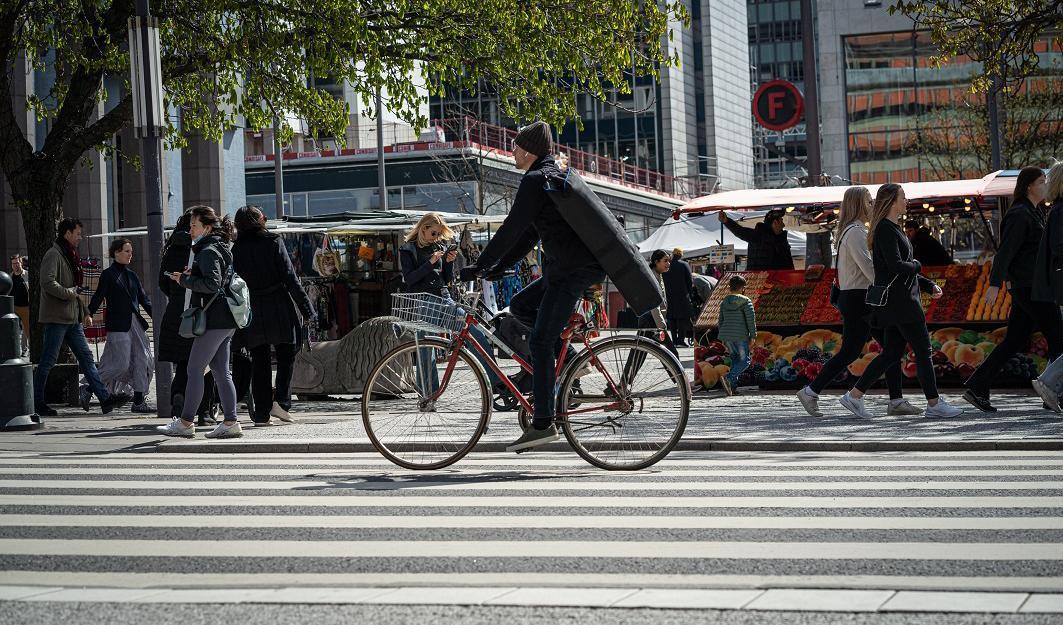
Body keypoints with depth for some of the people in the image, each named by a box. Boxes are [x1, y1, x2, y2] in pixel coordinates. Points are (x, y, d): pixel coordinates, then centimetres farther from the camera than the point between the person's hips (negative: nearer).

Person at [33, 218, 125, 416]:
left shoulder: (70, 256, 20)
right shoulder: (54, 255, -10)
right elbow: (47, 283, -24)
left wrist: (85, 312, 20)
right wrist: (69, 293, -17)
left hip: (72, 319, 9)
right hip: (56, 318, -9)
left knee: (86, 358, 3)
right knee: (47, 362, -2)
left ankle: (105, 399, 0)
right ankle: (37, 402, 7)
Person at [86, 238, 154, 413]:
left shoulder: (132, 275, 15)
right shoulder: (108, 274, -3)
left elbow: (143, 299, 15)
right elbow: (98, 298, -5)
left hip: (136, 324, 7)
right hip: (118, 325, -7)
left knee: (142, 361, 1)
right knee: (121, 364, -11)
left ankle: (139, 401, 6)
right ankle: (88, 389, 4)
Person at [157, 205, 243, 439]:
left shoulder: (208, 251, -12)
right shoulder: (220, 249, 18)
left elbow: (212, 284, -23)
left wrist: (185, 280, -13)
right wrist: (192, 275, 13)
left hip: (214, 321, -10)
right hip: (225, 322, 10)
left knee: (194, 369, -4)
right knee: (221, 371, 8)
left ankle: (185, 422, -1)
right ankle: (230, 423, 6)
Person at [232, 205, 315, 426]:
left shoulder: (237, 249, 4)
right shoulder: (273, 242, -2)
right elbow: (290, 278, -6)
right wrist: (307, 310, -3)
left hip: (252, 311, 2)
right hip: (279, 309, -2)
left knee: (260, 361, 8)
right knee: (286, 357, 10)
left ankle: (262, 412, 6)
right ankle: (281, 401, -5)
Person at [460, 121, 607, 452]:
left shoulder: (535, 180, -9)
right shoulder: (555, 175, 22)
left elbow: (512, 229, -14)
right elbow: (528, 233, 25)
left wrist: (480, 266, -7)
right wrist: (498, 267, 22)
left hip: (572, 268, -10)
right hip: (578, 265, 10)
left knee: (540, 342, -9)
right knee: (519, 305, 18)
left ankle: (543, 424, -10)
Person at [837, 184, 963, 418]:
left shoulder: (892, 228, 19)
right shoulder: (886, 230, -13)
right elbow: (895, 265, -23)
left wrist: (929, 286, 15)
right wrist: (916, 265, -3)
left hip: (898, 300, 10)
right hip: (898, 300, -10)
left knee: (891, 354, 10)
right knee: (923, 350, -4)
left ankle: (854, 395, 10)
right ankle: (934, 404, 2)